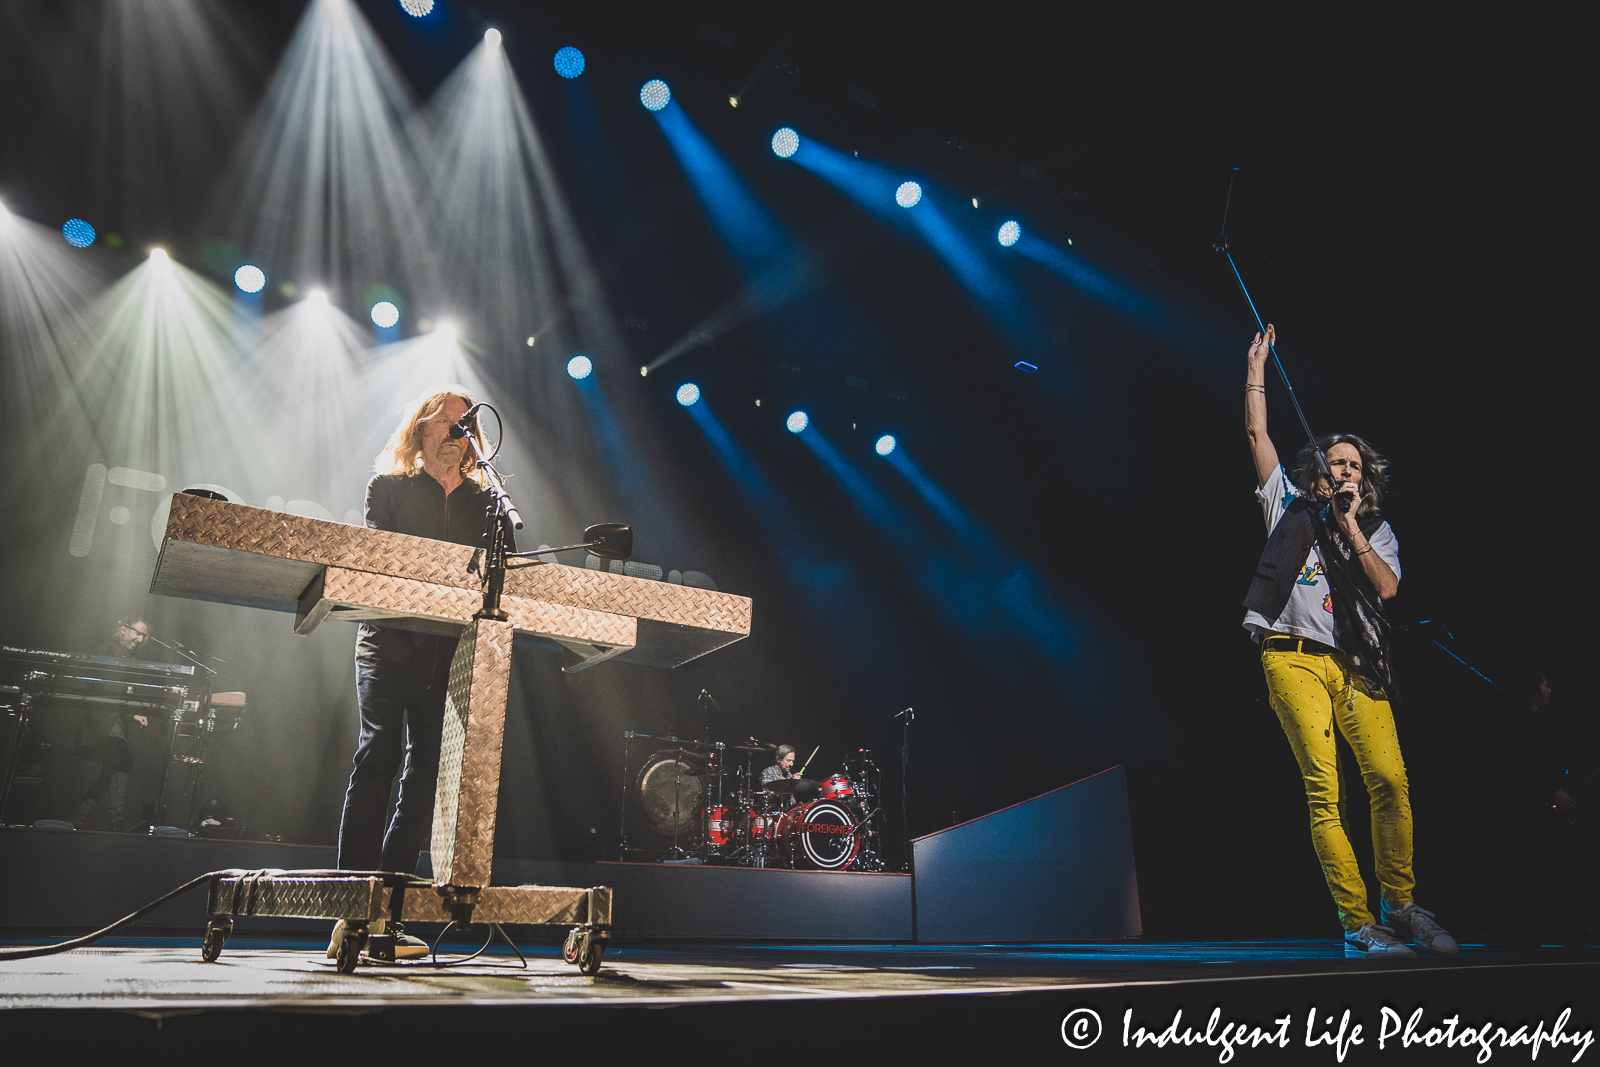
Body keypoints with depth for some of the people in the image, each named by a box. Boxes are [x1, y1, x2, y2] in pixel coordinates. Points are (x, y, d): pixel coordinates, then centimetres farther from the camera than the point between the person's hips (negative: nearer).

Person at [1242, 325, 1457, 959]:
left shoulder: (1377, 530, 22)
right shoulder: (1290, 506, 18)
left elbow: (1387, 586, 3)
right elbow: (1257, 433, 13)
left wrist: (1349, 525, 1)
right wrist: (1257, 365, 14)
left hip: (1357, 664, 2)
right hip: (1295, 659, -2)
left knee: (1389, 779, -13)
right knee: (1323, 791, -9)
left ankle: (1399, 904, 5)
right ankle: (1357, 923, -5)